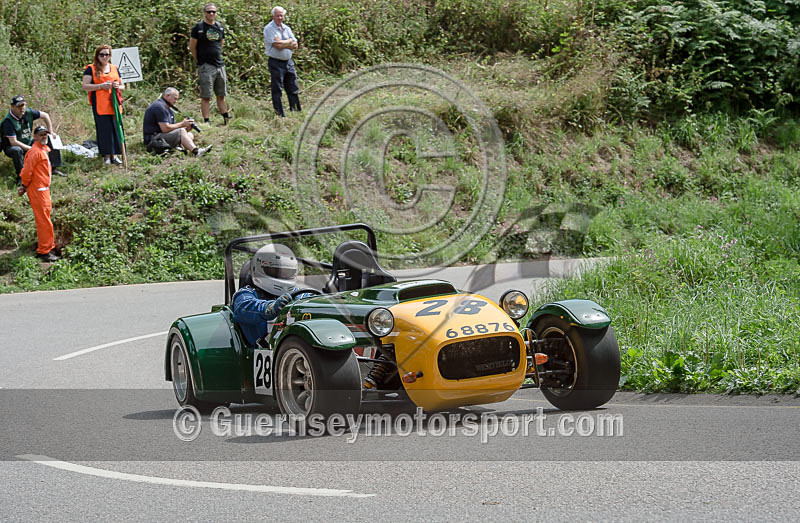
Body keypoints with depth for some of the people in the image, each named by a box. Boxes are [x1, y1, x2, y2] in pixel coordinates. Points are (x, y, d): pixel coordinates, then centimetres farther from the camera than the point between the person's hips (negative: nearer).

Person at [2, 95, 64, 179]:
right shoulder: (8, 121, -27)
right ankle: (20, 175, -29)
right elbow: (13, 142, -29)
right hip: (11, 147, -7)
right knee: (17, 150, -43)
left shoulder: (28, 112, -10)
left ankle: (54, 168, 6)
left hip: (28, 142, 7)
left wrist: (51, 133, 4)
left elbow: (45, 116, 6)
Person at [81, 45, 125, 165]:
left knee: (116, 128, 2)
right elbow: (85, 86, -7)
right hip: (99, 105, -4)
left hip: (114, 104, 4)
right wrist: (101, 86, -16)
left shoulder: (114, 68, 16)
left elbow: (122, 86, 22)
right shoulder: (91, 69, 2)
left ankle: (114, 155, 9)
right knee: (104, 129, -5)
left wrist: (118, 87, -2)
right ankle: (106, 156, 3)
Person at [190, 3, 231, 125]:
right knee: (206, 97, -4)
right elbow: (192, 47, -1)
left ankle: (226, 118, 16)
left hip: (220, 65, 5)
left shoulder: (219, 27, 12)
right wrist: (200, 61, 2)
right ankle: (206, 122, -3)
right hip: (206, 67, -5)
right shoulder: (198, 27, -4)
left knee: (221, 95, 11)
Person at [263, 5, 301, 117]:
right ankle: (280, 115, 1)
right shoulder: (269, 29, -8)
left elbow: (295, 45, 3)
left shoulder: (287, 28, 12)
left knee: (293, 90, 9)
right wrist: (289, 41, -5)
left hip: (288, 62, 6)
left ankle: (297, 113, 15)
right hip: (276, 63, -6)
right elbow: (277, 45, -18)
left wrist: (282, 43, -12)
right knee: (277, 91, -2)